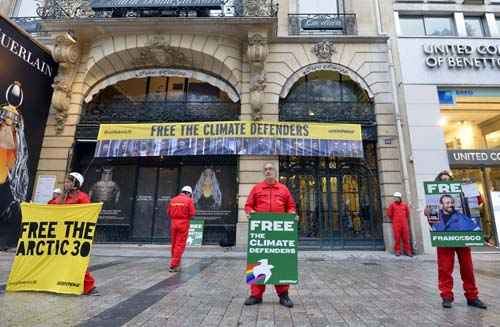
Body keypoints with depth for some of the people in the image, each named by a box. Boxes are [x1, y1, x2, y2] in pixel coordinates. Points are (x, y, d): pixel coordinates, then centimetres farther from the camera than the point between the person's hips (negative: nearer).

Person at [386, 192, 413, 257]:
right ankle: (397, 251, 7)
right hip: (396, 224, -2)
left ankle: (408, 251, 13)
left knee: (406, 237, 3)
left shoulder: (404, 205, 7)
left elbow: (407, 213, 20)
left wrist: (405, 220, 15)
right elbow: (389, 214, 4)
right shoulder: (392, 205, 0)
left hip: (404, 224, 2)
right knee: (397, 237, -1)